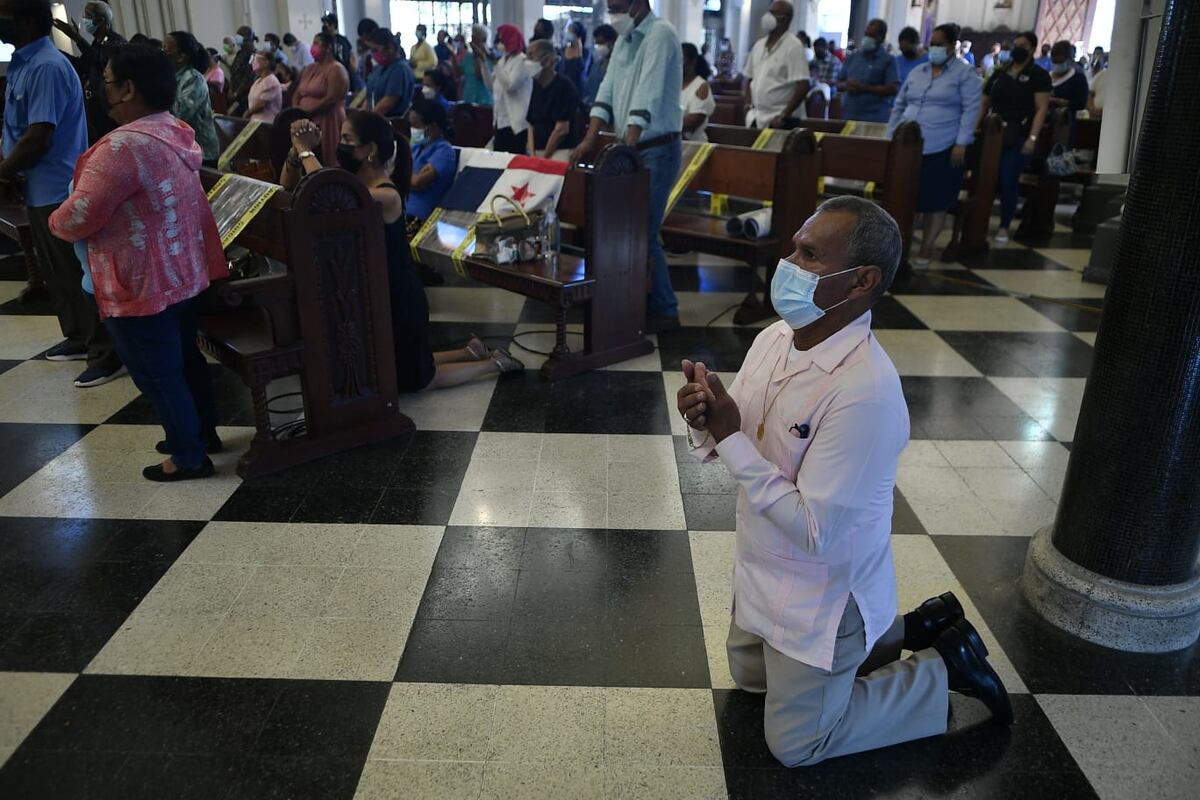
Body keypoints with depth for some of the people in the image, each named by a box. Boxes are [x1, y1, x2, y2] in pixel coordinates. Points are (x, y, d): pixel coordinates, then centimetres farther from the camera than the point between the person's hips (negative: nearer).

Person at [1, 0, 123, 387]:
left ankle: (108, 352, 5)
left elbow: (39, 137, -22)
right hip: (41, 188, 10)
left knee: (78, 273, -3)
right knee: (56, 272, 18)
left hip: (58, 190, -10)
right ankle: (78, 337, 30)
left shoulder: (46, 67, -19)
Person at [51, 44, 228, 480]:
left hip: (141, 285, -9)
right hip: (182, 273, 9)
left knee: (157, 375, 5)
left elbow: (77, 219, -22)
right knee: (185, 358, 22)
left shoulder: (123, 146, -25)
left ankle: (189, 456, 18)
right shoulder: (177, 132, 5)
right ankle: (203, 431, 37)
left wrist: (54, 221, 0)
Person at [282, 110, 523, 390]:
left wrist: (306, 151, -29)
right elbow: (288, 187, 1)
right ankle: (470, 352, 35)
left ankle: (497, 363, 26)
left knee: (412, 380, 11)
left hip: (397, 302, -9)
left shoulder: (387, 196, -26)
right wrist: (296, 151, -16)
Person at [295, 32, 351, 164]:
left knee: (326, 161, -7)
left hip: (327, 122, -8)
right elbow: (298, 93, 19)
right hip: (307, 121, 8)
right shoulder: (310, 68, 18)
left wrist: (307, 112, -15)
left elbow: (331, 99, -17)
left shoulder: (336, 69, -7)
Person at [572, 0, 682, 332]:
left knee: (642, 233, -7)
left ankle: (664, 311, 5)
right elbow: (607, 90, 7)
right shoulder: (624, 39, 12)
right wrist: (590, 138, -3)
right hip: (631, 146, 8)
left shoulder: (660, 34, -15)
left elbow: (648, 96, -25)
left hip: (657, 150, -8)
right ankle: (640, 299, 23)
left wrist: (628, 146, -31)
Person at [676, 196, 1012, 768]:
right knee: (750, 676, 29)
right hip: (764, 571, 8)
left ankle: (943, 670, 23)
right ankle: (894, 632, 36)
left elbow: (814, 531, -31)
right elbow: (737, 443, 3)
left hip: (821, 594, -8)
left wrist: (729, 437, -31)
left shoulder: (865, 391, -34)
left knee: (794, 744, 12)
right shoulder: (775, 338, -9)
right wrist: (705, 423, -20)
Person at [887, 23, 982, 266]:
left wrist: (961, 143, -15)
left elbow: (971, 109, -7)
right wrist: (890, 136, 12)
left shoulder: (965, 73, -1)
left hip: (942, 148, -4)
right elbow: (899, 106, 19)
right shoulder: (917, 72, 15)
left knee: (936, 200, 0)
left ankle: (926, 248, 9)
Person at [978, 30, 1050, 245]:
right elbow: (985, 103, 16)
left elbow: (1041, 108, -8)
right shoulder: (999, 72, 14)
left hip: (1019, 137, -4)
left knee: (1008, 181, -9)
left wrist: (1032, 138, -19)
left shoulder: (1039, 75, 0)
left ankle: (1004, 227, 0)